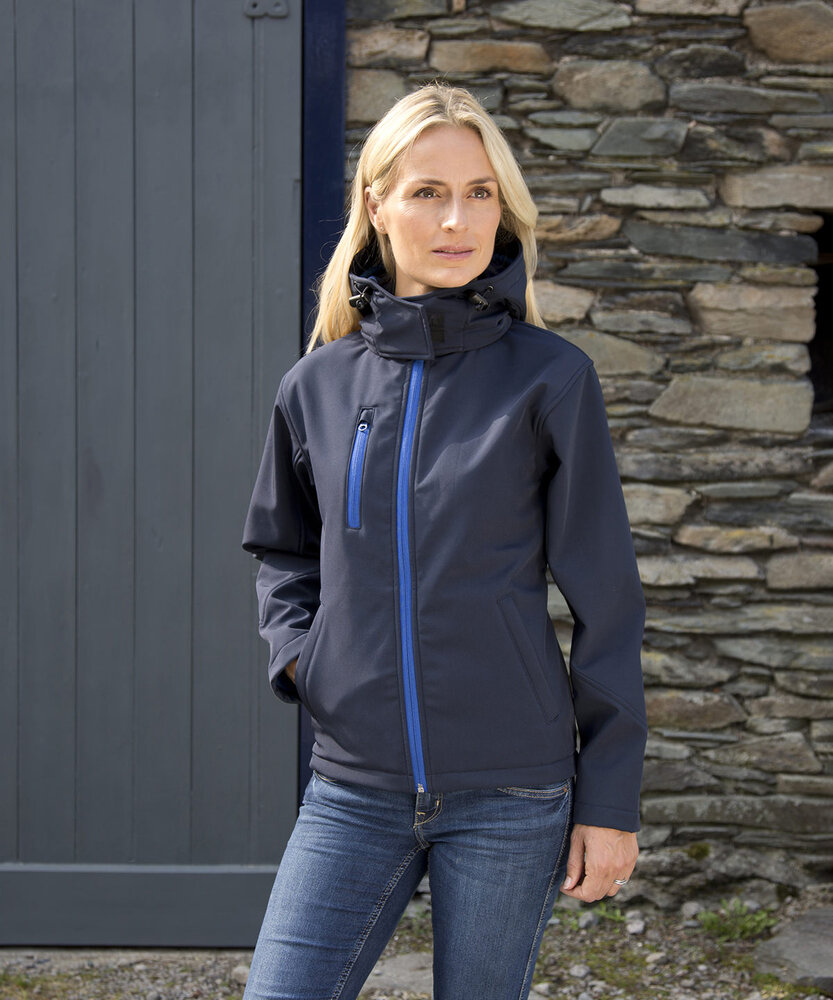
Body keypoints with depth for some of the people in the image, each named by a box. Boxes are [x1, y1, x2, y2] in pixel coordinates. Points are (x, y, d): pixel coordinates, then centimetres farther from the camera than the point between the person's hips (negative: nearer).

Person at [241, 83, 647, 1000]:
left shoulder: (550, 378, -5)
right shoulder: (317, 384, 4)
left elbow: (604, 604, -3)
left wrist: (610, 801, -3)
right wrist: (295, 648, 1)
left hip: (511, 794, -2)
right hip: (353, 788, 2)